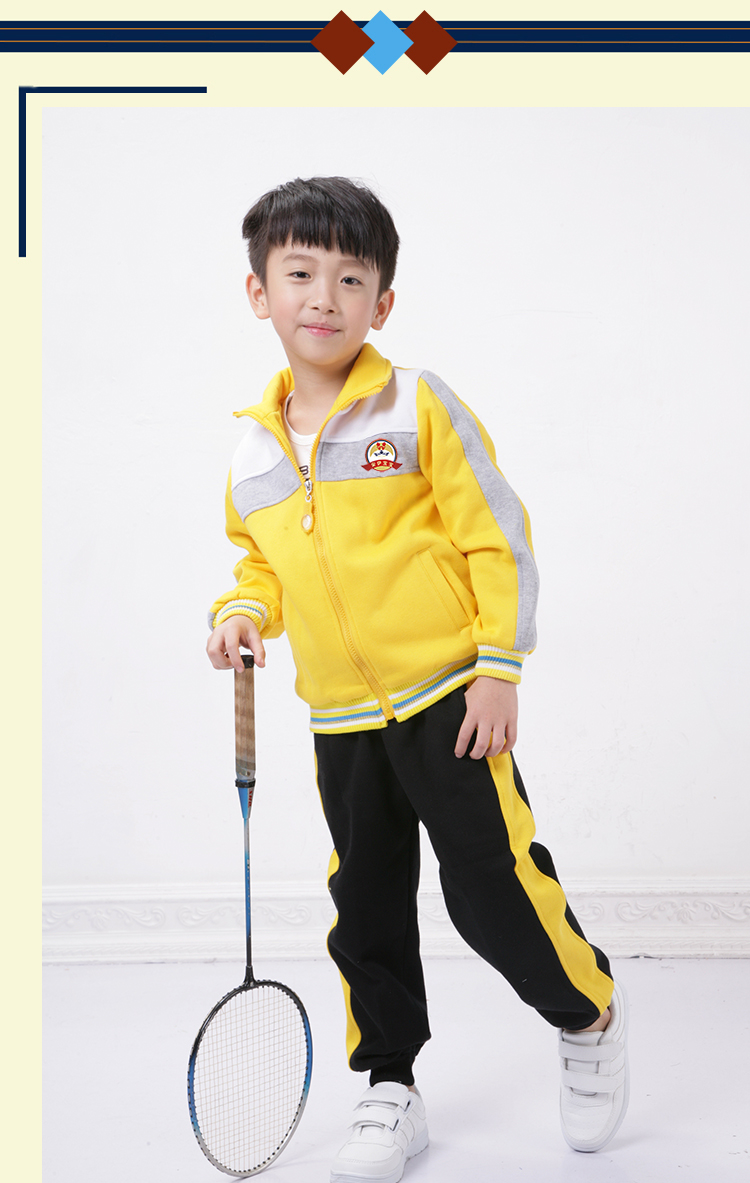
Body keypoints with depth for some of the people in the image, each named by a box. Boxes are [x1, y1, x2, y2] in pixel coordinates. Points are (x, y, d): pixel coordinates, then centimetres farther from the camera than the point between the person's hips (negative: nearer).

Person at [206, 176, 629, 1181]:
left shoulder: (419, 407, -9)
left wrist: (499, 668, -11)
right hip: (342, 725, 5)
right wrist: (244, 613, -2)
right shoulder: (254, 448, 7)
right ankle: (390, 1092, 28)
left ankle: (591, 1018, 26)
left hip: (449, 702, -5)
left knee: (493, 888, -3)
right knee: (367, 911, 12)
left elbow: (497, 538, -8)